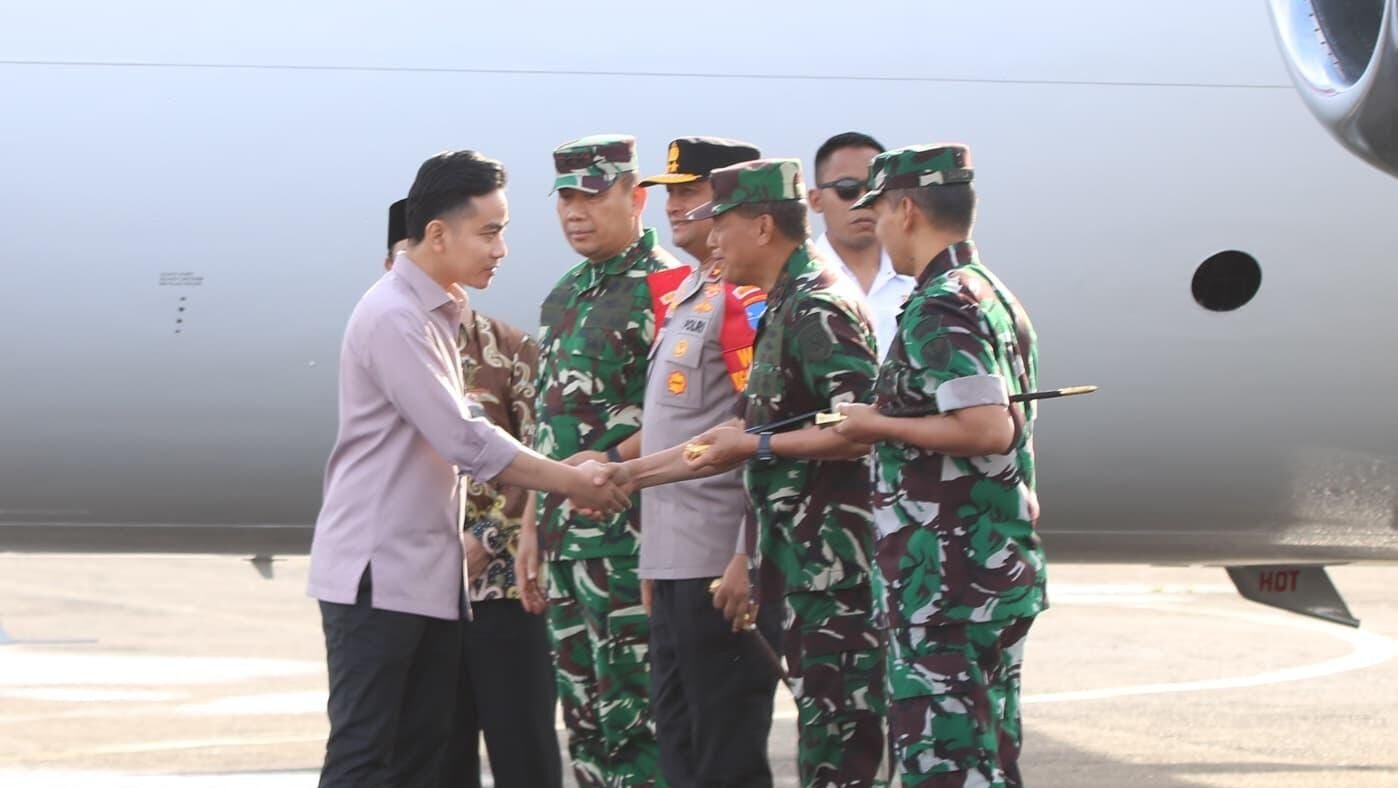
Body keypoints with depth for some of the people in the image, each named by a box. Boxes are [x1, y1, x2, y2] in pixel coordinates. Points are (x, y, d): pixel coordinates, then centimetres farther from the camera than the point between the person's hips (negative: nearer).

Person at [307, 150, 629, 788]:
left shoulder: (439, 314, 13)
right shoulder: (393, 318, -17)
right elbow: (467, 441, -20)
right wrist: (572, 482, -12)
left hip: (428, 573, 9)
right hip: (378, 572, -9)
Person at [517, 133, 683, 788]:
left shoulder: (663, 288, -9)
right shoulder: (564, 296, 17)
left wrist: (612, 460, -22)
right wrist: (534, 523, 19)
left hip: (627, 536, -9)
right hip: (566, 532, 9)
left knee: (630, 715, -8)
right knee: (583, 713, 11)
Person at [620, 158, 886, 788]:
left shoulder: (819, 307, -13)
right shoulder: (786, 308, 19)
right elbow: (743, 432, 24)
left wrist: (757, 446, -16)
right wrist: (625, 475, 24)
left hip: (833, 564, -10)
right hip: (805, 567, 10)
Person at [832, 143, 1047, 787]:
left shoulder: (939, 309, -15)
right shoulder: (995, 296, 14)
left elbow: (989, 429, -26)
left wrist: (881, 425, -15)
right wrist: (889, 423, 20)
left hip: (945, 579, -10)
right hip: (1004, 565, 10)